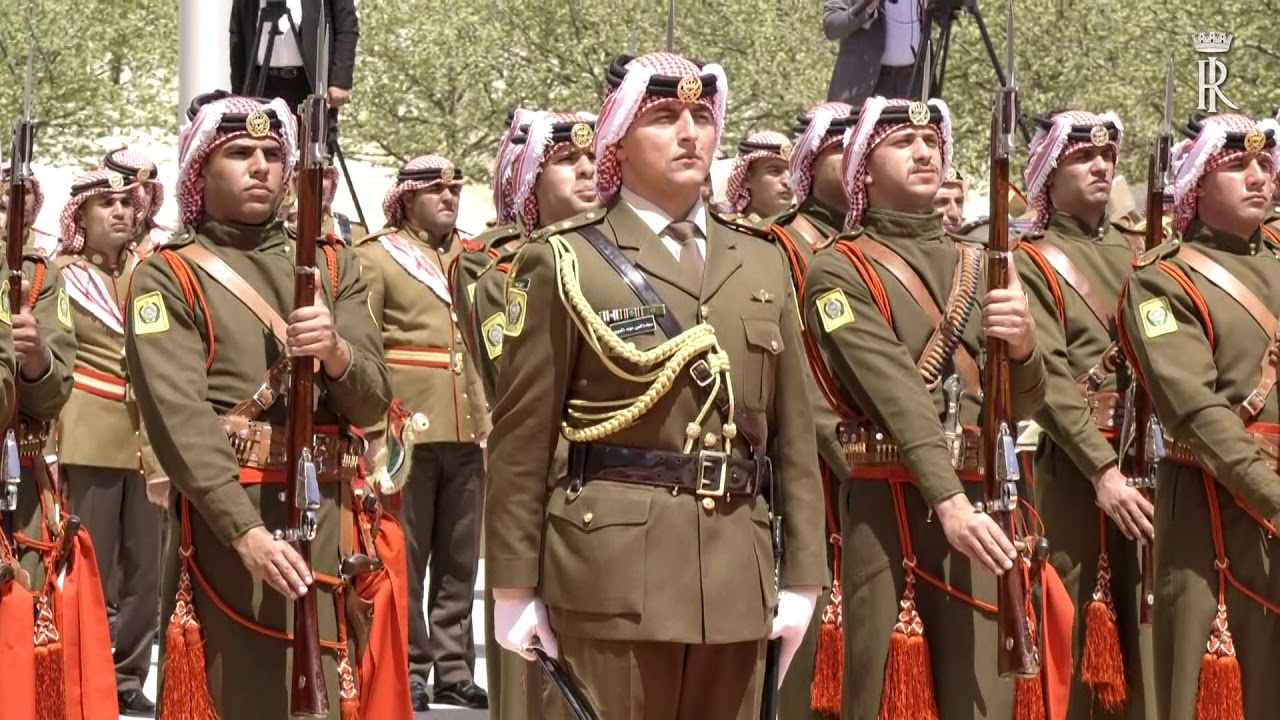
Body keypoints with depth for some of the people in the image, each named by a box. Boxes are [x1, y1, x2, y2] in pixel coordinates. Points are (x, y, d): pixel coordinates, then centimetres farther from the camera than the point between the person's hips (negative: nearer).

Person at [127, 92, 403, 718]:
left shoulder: (332, 267, 15)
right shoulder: (166, 278, 1)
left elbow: (372, 401, 6)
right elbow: (179, 419, -12)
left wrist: (337, 354, -17)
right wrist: (246, 530, -24)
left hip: (332, 522, 4)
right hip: (226, 523, -4)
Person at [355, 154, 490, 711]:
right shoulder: (375, 257, 1)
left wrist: (488, 424, 11)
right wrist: (373, 428, -13)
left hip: (466, 434, 5)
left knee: (459, 561, 6)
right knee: (404, 558, 1)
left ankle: (454, 670, 12)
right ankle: (408, 670, 6)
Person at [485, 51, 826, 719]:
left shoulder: (762, 262, 14)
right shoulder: (564, 261, 0)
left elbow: (793, 432, 13)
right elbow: (521, 439, -2)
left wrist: (802, 576, 8)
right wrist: (515, 588, -4)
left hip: (738, 577, 4)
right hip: (612, 572, -4)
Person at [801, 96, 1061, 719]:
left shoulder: (979, 266, 16)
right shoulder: (839, 271, -1)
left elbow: (1021, 404, 11)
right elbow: (897, 394, -14)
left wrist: (1023, 345, -12)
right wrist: (948, 501, -25)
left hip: (978, 502, 4)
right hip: (889, 509, -4)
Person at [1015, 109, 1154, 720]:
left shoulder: (1138, 252, 15)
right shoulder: (1032, 262, -1)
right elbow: (1049, 377, -11)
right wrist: (1103, 470, -21)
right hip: (1077, 465, -5)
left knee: (1146, 623, 6)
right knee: (1077, 623, 0)